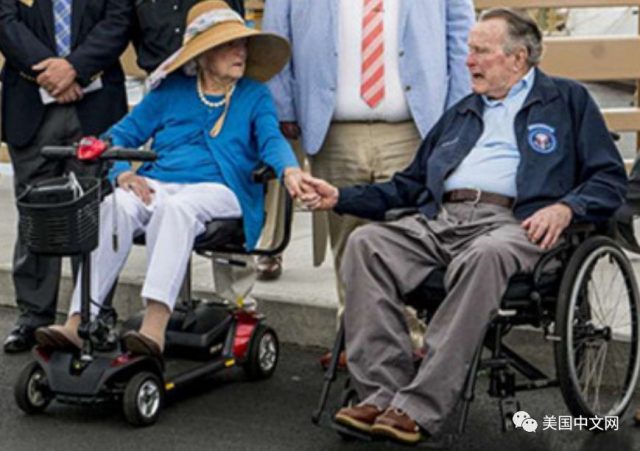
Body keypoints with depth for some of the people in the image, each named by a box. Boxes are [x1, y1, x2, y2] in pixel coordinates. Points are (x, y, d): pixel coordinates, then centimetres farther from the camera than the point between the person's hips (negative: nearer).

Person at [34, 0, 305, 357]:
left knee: (176, 208, -38)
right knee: (115, 207, -32)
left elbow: (272, 139, -4)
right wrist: (123, 174, -6)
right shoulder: (171, 92, 17)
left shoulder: (255, 95, 14)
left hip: (217, 190, -2)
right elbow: (120, 136, 17)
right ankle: (79, 323, -40)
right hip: (156, 185, 2)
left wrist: (290, 171, -27)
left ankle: (155, 325, -52)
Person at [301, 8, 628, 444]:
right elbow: (410, 185, 31)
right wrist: (341, 197, 20)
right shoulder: (461, 113, 32)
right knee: (366, 243, -24)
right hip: (438, 220, 5)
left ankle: (422, 406, -38)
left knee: (483, 257, -40)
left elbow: (610, 178, 7)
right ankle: (384, 392, -29)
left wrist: (565, 207, -12)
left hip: (511, 221, -5)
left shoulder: (568, 100, 17)